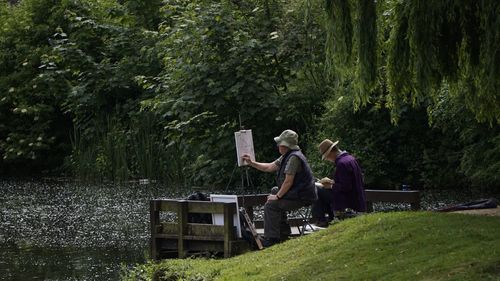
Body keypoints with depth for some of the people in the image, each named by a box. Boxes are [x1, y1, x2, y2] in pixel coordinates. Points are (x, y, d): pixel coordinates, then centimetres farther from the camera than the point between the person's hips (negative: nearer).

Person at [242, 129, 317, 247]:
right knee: (273, 201, 22)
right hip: (297, 194, 11)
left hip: (302, 197, -11)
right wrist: (251, 163, 17)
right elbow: (269, 167, 21)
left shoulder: (294, 157, -21)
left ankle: (271, 239, -11)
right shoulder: (286, 156, 13)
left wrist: (277, 196, -13)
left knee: (271, 205, -12)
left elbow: (288, 182, -23)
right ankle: (283, 233, 23)